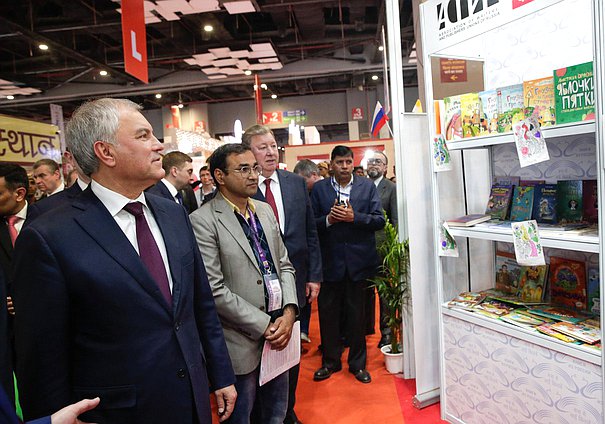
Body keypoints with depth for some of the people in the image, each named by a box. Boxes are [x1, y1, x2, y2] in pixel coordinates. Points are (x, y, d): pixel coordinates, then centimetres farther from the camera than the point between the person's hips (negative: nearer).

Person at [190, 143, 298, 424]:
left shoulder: (265, 211, 8)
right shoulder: (203, 221, -14)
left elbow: (284, 265, 10)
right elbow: (214, 290, -18)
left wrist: (289, 312, -5)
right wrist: (264, 325, -15)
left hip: (278, 332, 6)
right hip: (242, 341, -6)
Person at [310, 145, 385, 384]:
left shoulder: (367, 187, 4)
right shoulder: (319, 189, 3)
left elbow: (379, 220, -3)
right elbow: (311, 223, 0)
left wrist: (354, 217, -15)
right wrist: (328, 219, -18)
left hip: (358, 261, 0)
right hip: (329, 261, 0)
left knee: (357, 315, 11)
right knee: (328, 313, 9)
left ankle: (358, 363, 27)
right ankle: (330, 361, 28)